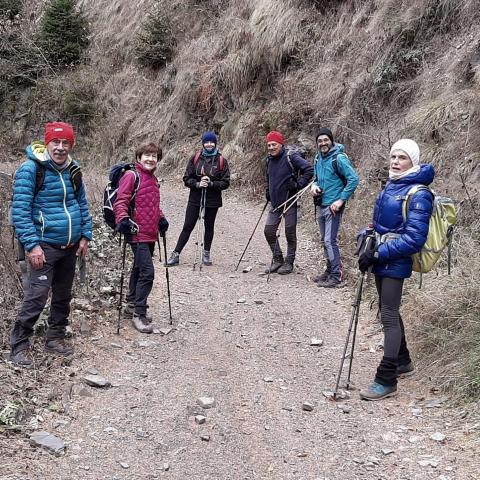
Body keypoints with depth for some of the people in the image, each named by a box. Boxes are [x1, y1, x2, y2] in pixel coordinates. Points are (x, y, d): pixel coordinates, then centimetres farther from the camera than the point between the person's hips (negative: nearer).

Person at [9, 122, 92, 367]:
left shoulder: (73, 170, 6)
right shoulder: (30, 169, -12)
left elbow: (82, 204, 15)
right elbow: (20, 210, -15)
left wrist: (85, 236, 8)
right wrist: (32, 245, -20)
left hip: (70, 247, 6)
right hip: (45, 246, -6)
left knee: (63, 294, 15)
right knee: (37, 296, -11)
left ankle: (55, 337, 30)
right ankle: (19, 345, 2)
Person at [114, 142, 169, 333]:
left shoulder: (153, 179, 17)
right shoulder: (131, 176, -8)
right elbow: (120, 201, -13)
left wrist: (161, 219, 13)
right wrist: (122, 219, -28)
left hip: (151, 234, 8)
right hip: (137, 233, -8)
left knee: (139, 269, 17)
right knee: (147, 272, -12)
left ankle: (132, 306, 30)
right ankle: (139, 313, -2)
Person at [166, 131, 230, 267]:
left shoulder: (221, 161, -1)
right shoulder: (195, 158, 2)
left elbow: (225, 183, -3)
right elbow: (186, 178, 1)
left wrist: (211, 184, -17)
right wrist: (197, 184, -16)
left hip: (212, 201, 0)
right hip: (195, 199, 0)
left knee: (209, 226, 13)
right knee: (187, 227, 1)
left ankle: (206, 253, 28)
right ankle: (176, 254, 4)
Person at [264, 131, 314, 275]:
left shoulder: (291, 157, -13)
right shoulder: (269, 160, 10)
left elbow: (309, 170, -19)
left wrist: (298, 185, -20)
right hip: (275, 203, 7)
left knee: (290, 233, 3)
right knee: (268, 231, 5)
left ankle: (289, 263, 15)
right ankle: (277, 260, 22)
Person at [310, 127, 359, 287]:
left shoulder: (339, 158, -14)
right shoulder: (318, 158, 9)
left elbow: (354, 179, -18)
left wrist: (341, 200, -19)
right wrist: (314, 185, 0)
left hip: (333, 207, -8)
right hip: (320, 206, 8)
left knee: (330, 241, -10)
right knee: (324, 241, 15)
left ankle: (336, 276, -3)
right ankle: (330, 270, 28)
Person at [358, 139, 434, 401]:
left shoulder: (418, 194, -16)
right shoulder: (391, 186, 10)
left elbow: (414, 239, -21)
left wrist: (378, 253, -22)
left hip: (395, 262, -9)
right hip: (381, 260, 9)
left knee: (389, 316, -8)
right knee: (389, 311, 18)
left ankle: (386, 380, -2)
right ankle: (403, 362, 35)